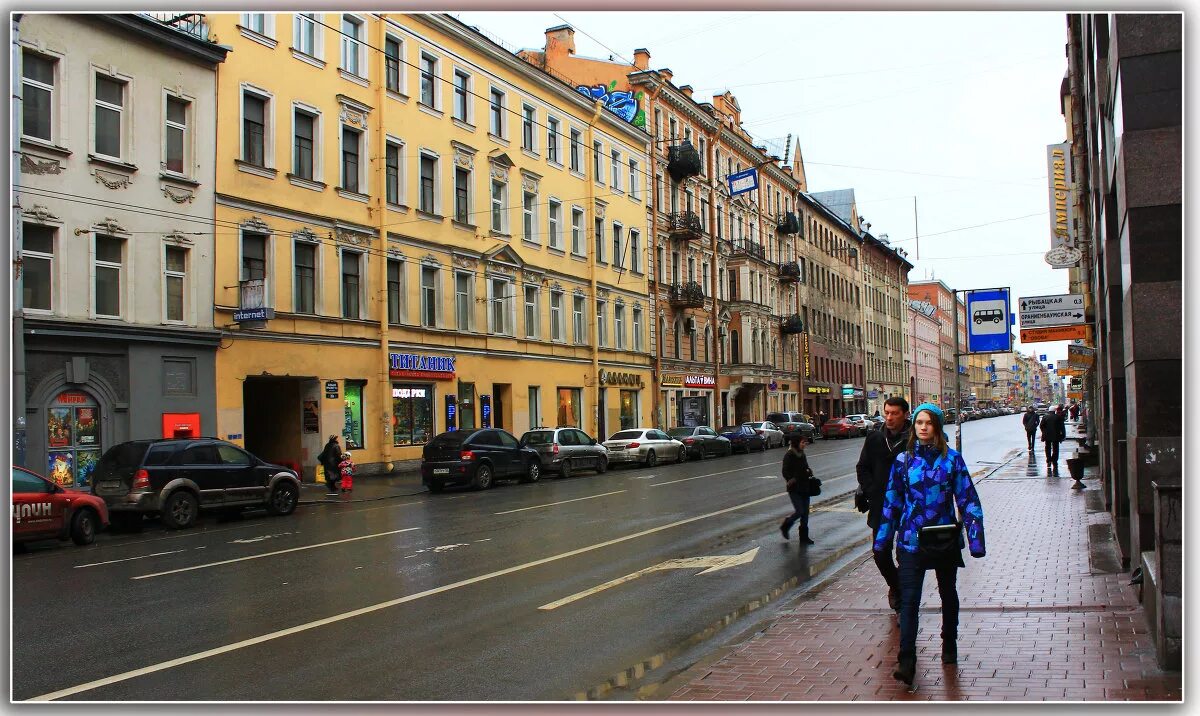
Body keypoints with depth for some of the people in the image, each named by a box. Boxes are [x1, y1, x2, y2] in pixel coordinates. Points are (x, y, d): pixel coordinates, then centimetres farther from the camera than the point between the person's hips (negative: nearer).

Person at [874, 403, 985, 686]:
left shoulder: (951, 458, -3)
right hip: (911, 540, 0)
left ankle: (949, 645, 39)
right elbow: (891, 501, 7)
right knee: (909, 599, -10)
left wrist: (975, 538, -8)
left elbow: (968, 499, -3)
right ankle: (906, 662, -12)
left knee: (948, 593, 19)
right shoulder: (903, 460, 0)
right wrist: (882, 539, 8)